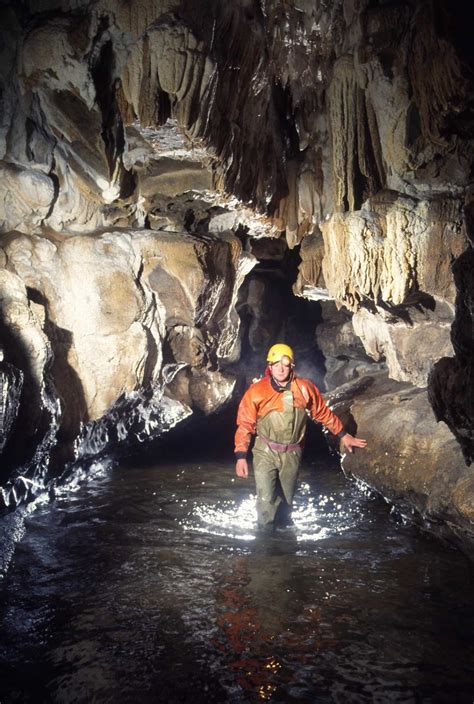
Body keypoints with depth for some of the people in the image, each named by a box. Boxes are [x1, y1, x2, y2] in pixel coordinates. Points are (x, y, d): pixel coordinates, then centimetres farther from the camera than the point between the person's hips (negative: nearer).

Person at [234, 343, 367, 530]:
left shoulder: (305, 388, -7)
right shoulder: (257, 391, -12)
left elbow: (323, 413, 8)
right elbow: (245, 424, -7)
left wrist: (343, 435, 15)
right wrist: (241, 456, -12)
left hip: (292, 453, 2)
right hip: (265, 452, -2)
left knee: (286, 499, 16)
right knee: (266, 499, -9)